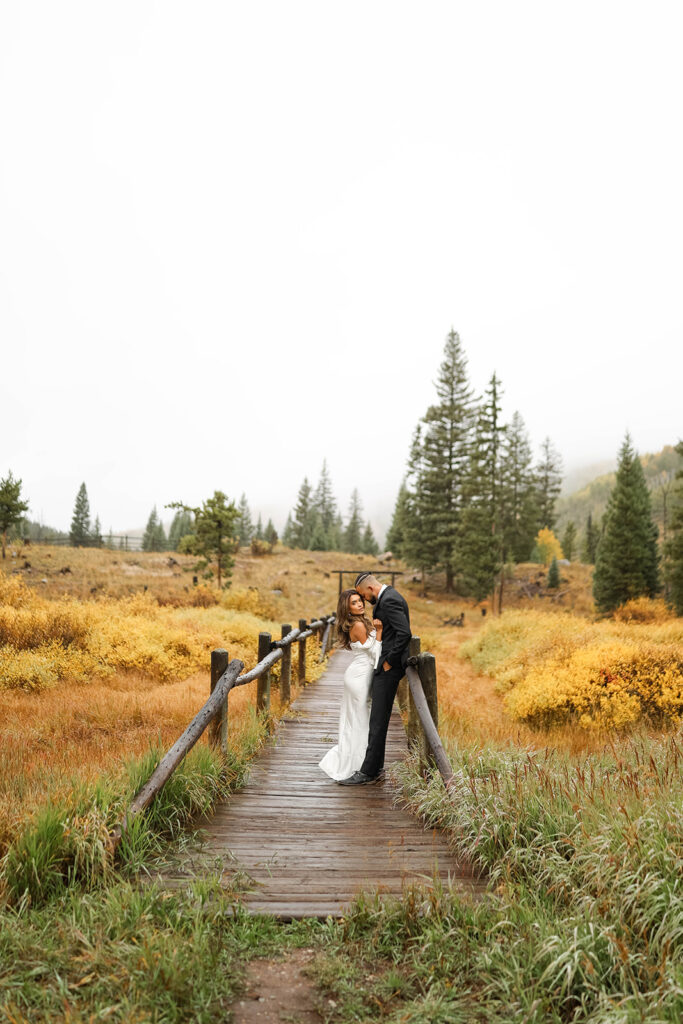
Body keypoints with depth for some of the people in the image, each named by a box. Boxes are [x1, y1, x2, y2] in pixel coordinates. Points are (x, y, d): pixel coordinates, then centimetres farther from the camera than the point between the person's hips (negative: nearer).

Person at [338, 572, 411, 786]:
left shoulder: (389, 601, -18)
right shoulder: (389, 597, 15)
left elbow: (405, 633, -27)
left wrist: (389, 661, -18)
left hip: (388, 667, -11)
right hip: (385, 665, 11)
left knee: (378, 720, -5)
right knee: (377, 719, 15)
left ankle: (368, 772, 1)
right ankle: (375, 768, 23)